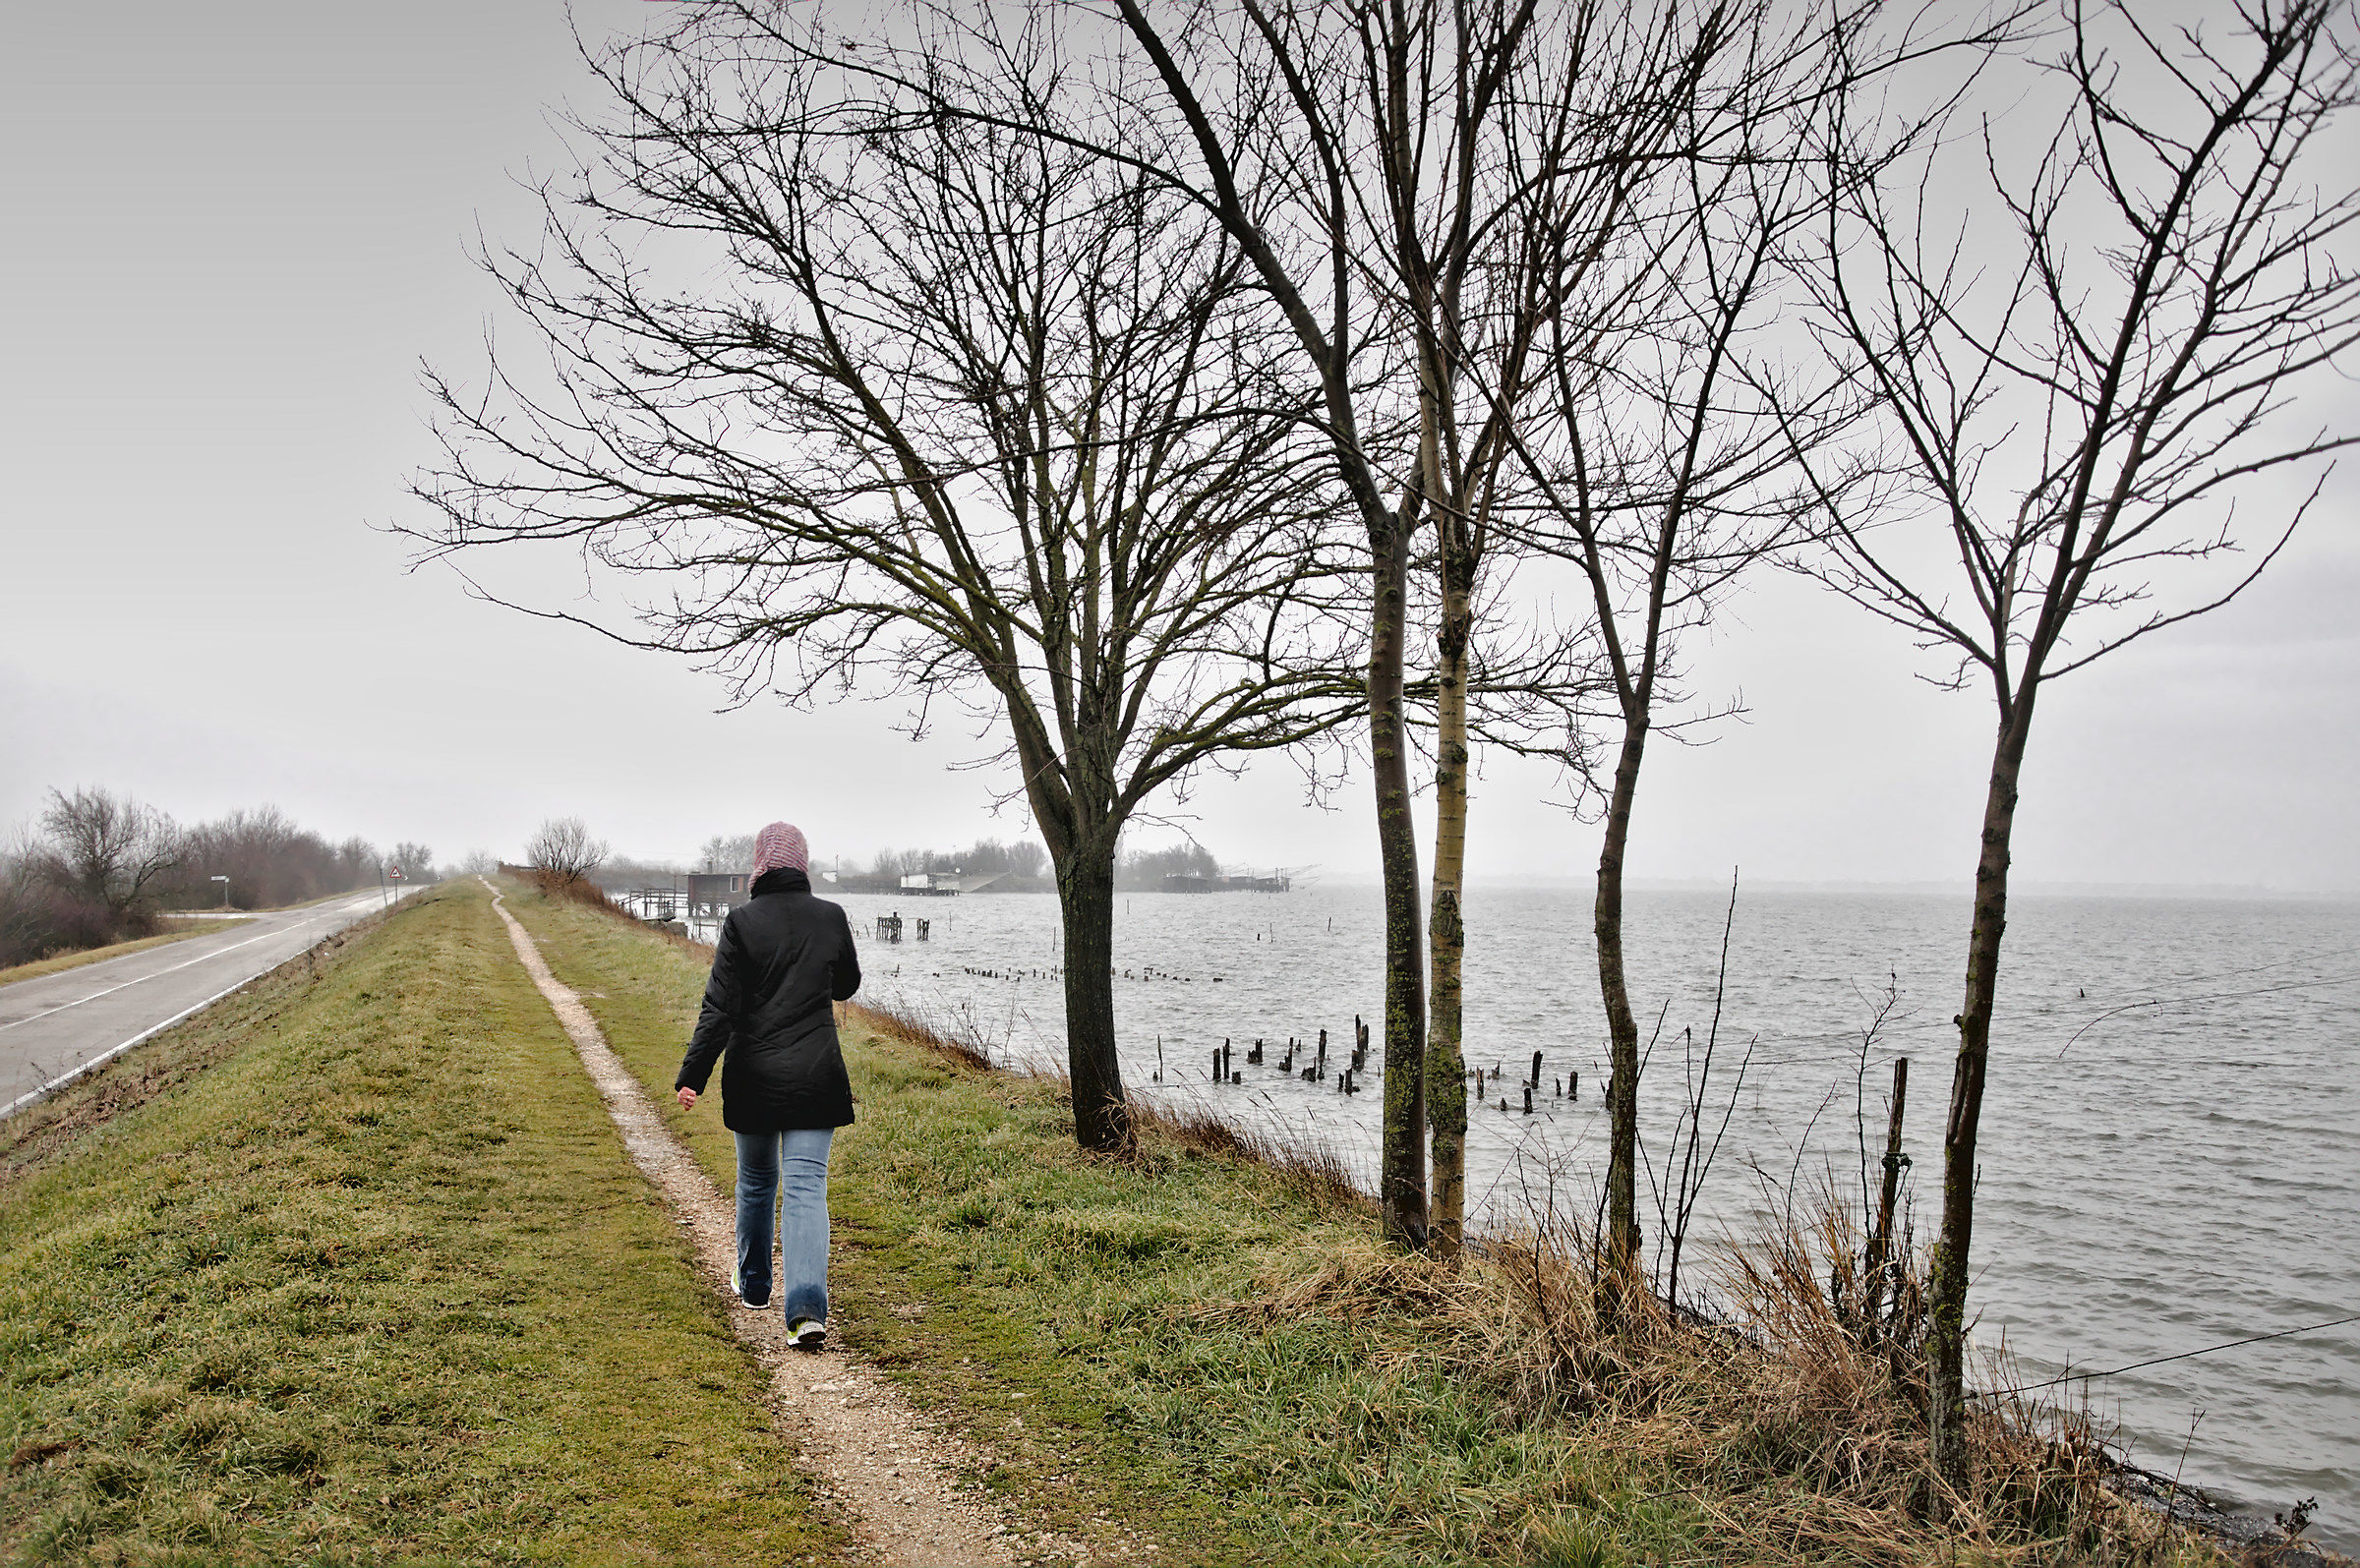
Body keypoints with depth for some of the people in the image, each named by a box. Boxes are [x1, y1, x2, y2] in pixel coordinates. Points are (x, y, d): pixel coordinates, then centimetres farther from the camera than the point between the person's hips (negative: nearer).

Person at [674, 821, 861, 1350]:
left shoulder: (742, 921, -9)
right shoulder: (832, 917, -1)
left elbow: (720, 1006, -11)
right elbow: (846, 986, 14)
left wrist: (692, 1075, -8)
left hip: (754, 1076, 0)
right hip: (816, 1077, 1)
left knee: (757, 1180, 19)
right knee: (806, 1187, -2)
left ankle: (753, 1285, 38)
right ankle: (807, 1309, -16)